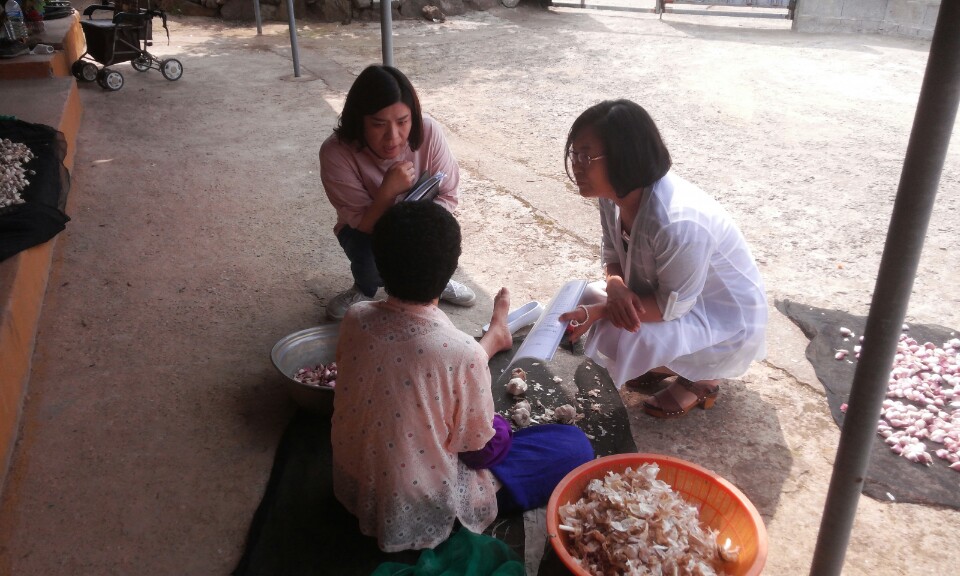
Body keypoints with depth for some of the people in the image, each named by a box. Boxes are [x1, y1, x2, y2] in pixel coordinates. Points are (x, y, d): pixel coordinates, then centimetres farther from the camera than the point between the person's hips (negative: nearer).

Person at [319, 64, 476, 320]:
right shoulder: (335, 152, -31)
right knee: (373, 262, -32)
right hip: (366, 228, -1)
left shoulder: (428, 132, -27)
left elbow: (448, 196, -17)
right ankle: (364, 289, 7)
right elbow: (363, 224, -27)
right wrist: (388, 190, -45)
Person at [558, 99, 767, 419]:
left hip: (726, 318, -8)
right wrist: (616, 288, -23)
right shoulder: (615, 194, -15)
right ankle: (673, 361, 15)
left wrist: (598, 311, -30)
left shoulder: (678, 223, -39)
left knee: (622, 337, -28)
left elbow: (672, 306, -27)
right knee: (589, 297, -5)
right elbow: (612, 255, -1)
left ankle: (700, 378, 4)